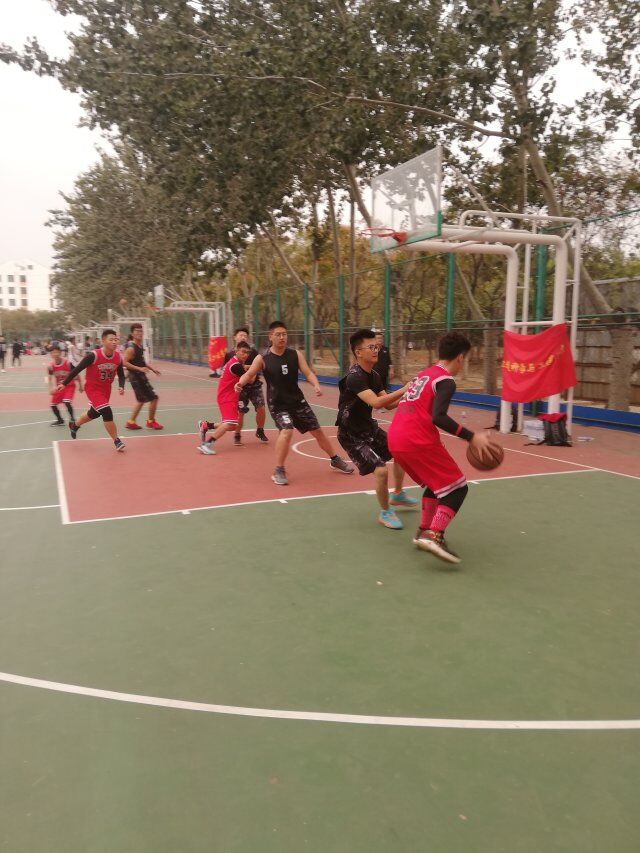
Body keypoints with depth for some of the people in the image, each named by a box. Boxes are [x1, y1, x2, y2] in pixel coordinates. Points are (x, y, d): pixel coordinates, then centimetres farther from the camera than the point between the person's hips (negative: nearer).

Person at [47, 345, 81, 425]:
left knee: (67, 402, -25)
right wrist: (51, 388, -9)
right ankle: (60, 420, 26)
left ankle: (72, 419, -5)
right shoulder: (51, 366, -8)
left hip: (69, 386, -5)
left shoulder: (68, 363, -19)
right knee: (53, 404, 5)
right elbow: (50, 378, 5)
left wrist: (80, 386, -2)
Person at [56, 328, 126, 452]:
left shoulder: (118, 357, -10)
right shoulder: (93, 355, -24)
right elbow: (77, 369, -16)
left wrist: (121, 387, -15)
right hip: (93, 388, -6)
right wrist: (64, 383, -14)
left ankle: (74, 425, 53)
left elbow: (121, 375, 4)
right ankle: (117, 441, -9)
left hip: (106, 389, 7)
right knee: (107, 413, -21)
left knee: (94, 414, 24)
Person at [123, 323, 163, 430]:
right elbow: (124, 362, -25)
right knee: (154, 398, -5)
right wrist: (139, 368, -30)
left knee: (141, 400, 20)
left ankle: (131, 422, 28)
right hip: (136, 377, -10)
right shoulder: (131, 348, -18)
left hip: (140, 376, 10)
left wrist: (152, 368, 17)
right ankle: (151, 422, 10)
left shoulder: (140, 346, 10)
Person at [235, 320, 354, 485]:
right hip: (277, 404, -4)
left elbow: (308, 373, -6)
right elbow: (249, 375, -13)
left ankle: (335, 460, 33)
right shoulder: (263, 358, -10)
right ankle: (279, 471, -10)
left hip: (297, 400, 4)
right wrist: (240, 383, -36)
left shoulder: (295, 354, -3)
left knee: (317, 430, 11)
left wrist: (316, 385, -27)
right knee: (286, 431, -27)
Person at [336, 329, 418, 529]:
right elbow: (376, 402, -40)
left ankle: (398, 494, 43)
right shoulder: (354, 377, -27)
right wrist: (404, 389, -36)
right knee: (381, 470, -20)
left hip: (368, 427, 10)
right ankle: (385, 513, 5)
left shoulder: (374, 375, 2)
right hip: (351, 435, -9)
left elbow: (388, 404, 6)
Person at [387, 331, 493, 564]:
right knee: (457, 488, 1)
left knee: (435, 483, 26)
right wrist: (471, 437, -20)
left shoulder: (423, 374, 20)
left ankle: (424, 532, 24)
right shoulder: (445, 380, -6)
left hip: (396, 439, 9)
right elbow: (438, 417, -21)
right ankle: (433, 536, -14)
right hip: (418, 442, -9)